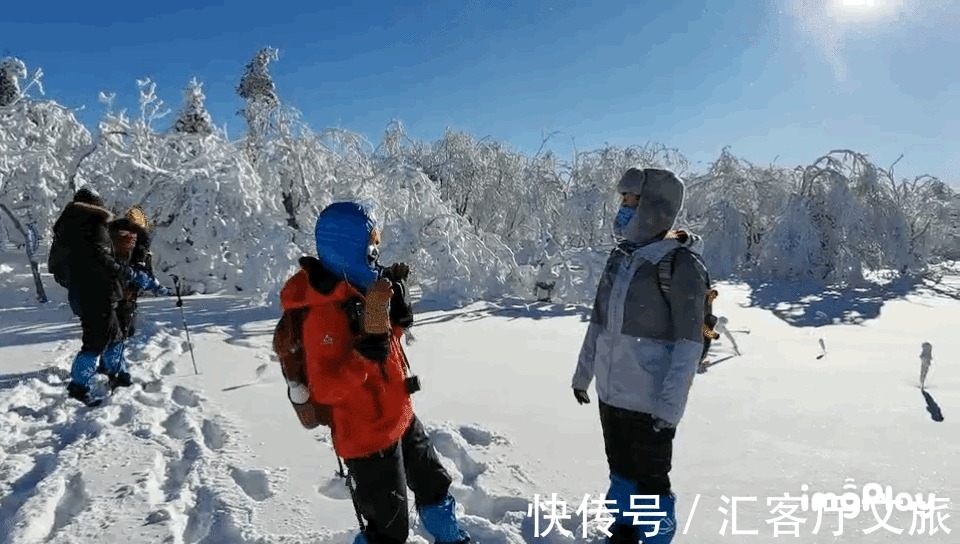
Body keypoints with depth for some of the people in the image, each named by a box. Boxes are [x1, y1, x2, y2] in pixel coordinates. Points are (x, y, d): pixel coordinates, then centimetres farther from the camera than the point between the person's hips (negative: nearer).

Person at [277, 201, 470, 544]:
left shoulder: (358, 289, 0)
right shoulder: (323, 312, -28)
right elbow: (326, 391, -31)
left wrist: (396, 311, -5)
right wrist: (369, 348, -40)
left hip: (400, 419, 10)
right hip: (368, 437, -9)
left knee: (434, 484, 29)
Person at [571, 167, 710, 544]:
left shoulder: (682, 264, -17)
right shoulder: (620, 256, 5)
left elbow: (689, 343, -18)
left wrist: (671, 406, -21)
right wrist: (583, 373, 16)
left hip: (650, 401, -7)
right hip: (611, 393, 7)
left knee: (650, 481, 12)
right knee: (621, 471, 24)